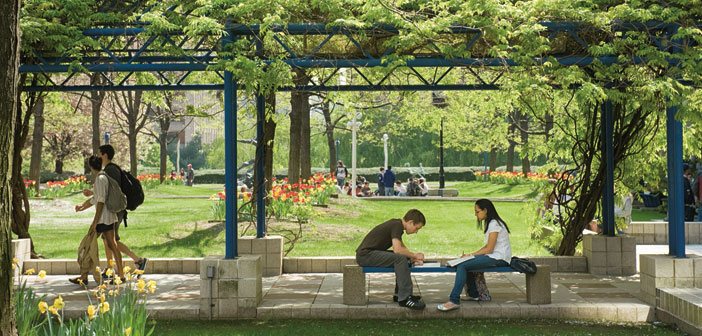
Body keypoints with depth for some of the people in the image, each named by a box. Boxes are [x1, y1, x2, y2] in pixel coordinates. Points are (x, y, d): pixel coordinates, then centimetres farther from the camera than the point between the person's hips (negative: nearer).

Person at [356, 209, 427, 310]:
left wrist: (413, 257, 7)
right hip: (365, 255, -11)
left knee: (405, 258, 15)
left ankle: (399, 294, 17)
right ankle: (404, 299, -23)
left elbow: (402, 247, 24)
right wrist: (414, 255, -11)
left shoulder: (396, 224, 15)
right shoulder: (397, 226, -15)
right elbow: (397, 249, -25)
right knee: (400, 258, -25)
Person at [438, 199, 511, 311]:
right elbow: (487, 247, 18)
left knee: (462, 266, -22)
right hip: (493, 256, 10)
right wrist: (472, 254, 6)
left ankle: (454, 301, -26)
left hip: (499, 259, -10)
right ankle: (473, 294, 20)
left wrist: (471, 255, -8)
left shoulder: (494, 224, -13)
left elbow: (489, 249, -17)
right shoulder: (490, 223, 18)